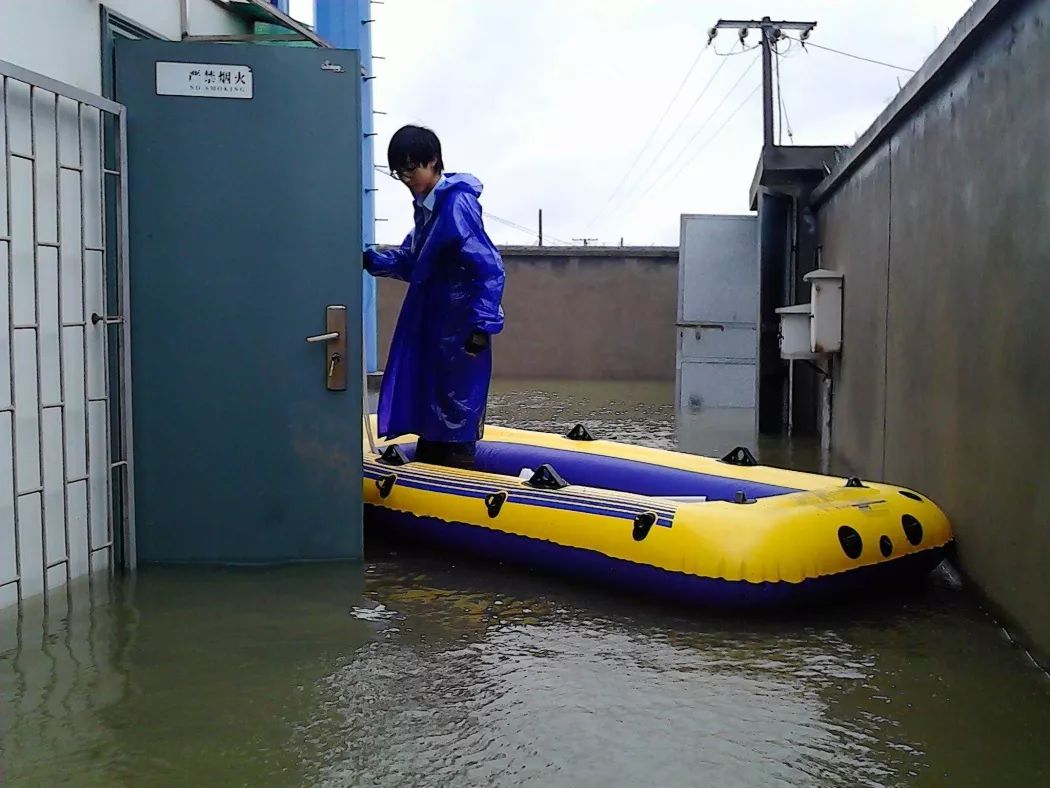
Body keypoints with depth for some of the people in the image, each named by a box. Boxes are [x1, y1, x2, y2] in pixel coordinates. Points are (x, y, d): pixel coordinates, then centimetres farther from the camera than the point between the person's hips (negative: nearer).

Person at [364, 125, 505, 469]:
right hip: (431, 328, 10)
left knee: (456, 412, -2)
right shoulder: (426, 205, 12)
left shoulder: (457, 204, -18)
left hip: (460, 330, -10)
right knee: (427, 407, 17)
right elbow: (410, 262, 18)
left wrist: (483, 326, -26)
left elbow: (489, 267, -24)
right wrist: (371, 260, 3)